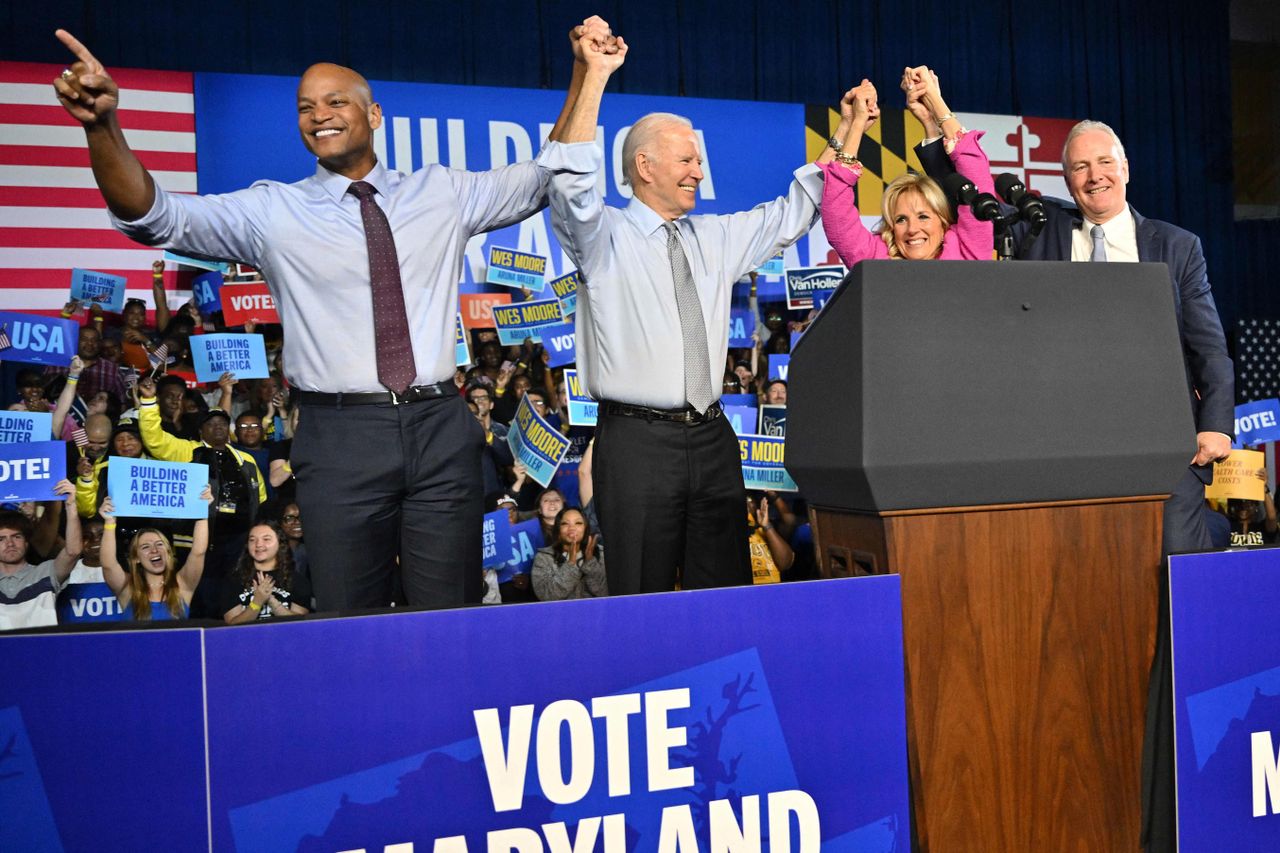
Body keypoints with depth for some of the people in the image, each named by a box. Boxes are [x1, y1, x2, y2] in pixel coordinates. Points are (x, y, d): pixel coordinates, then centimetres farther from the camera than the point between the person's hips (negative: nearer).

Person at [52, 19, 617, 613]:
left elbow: (547, 176, 16)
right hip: (339, 436, -1)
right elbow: (155, 218, -6)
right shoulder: (272, 211, 4)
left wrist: (583, 71, 5)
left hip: (440, 430, 1)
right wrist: (102, 126, -23)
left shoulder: (442, 194, 12)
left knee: (451, 624, 6)